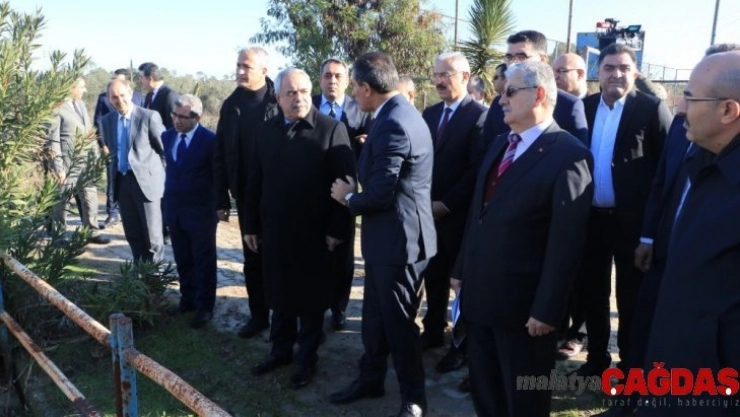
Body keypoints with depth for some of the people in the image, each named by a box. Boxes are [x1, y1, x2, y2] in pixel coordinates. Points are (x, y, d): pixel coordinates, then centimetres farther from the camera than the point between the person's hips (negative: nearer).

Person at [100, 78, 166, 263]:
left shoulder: (149, 117, -8)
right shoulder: (106, 121, 8)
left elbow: (165, 149, -5)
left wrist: (160, 174, -3)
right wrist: (115, 172, 15)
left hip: (146, 180, -5)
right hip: (121, 181, 5)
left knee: (152, 233, 0)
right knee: (132, 232, 12)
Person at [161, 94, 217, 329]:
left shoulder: (210, 140, -12)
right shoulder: (167, 137, 4)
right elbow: (169, 168, 14)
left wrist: (219, 205, -2)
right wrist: (167, 199, 12)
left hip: (201, 210, -5)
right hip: (174, 208, 6)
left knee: (204, 261, 7)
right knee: (182, 260, 16)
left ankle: (205, 307, 17)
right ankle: (188, 299, 30)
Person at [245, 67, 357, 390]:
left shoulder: (331, 128, -8)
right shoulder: (268, 131, 7)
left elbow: (346, 182, -12)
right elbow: (255, 181, 9)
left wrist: (338, 228, -15)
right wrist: (251, 225, 8)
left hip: (314, 231, -4)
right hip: (275, 229, 4)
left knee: (311, 297, 10)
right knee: (279, 293, 16)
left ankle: (307, 358, 27)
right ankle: (281, 350, 34)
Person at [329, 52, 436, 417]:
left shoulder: (392, 124, -23)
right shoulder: (398, 114, 10)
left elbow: (380, 193, -24)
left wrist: (348, 197, -7)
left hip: (398, 237, -10)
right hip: (387, 235, 10)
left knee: (399, 320, 6)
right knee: (375, 315, 21)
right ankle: (370, 379, 39)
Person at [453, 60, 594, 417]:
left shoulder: (568, 155, -16)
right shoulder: (500, 144, 10)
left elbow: (565, 243, -19)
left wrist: (546, 309, -19)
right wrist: (461, 269, 13)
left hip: (522, 302, -7)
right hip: (479, 292, 7)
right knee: (483, 388, 22)